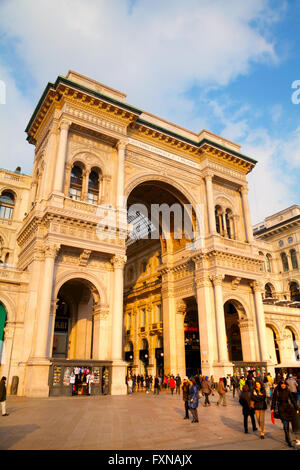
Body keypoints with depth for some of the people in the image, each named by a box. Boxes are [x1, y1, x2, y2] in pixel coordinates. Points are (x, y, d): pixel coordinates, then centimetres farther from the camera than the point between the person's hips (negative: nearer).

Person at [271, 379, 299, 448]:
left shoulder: (287, 391, 1)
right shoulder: (276, 391, -5)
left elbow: (292, 400, 6)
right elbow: (274, 400, -2)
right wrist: (273, 408, -7)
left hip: (288, 408, 3)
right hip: (281, 409, -3)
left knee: (287, 424, 8)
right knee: (285, 425, -11)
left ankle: (287, 439, 26)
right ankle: (288, 440, -6)